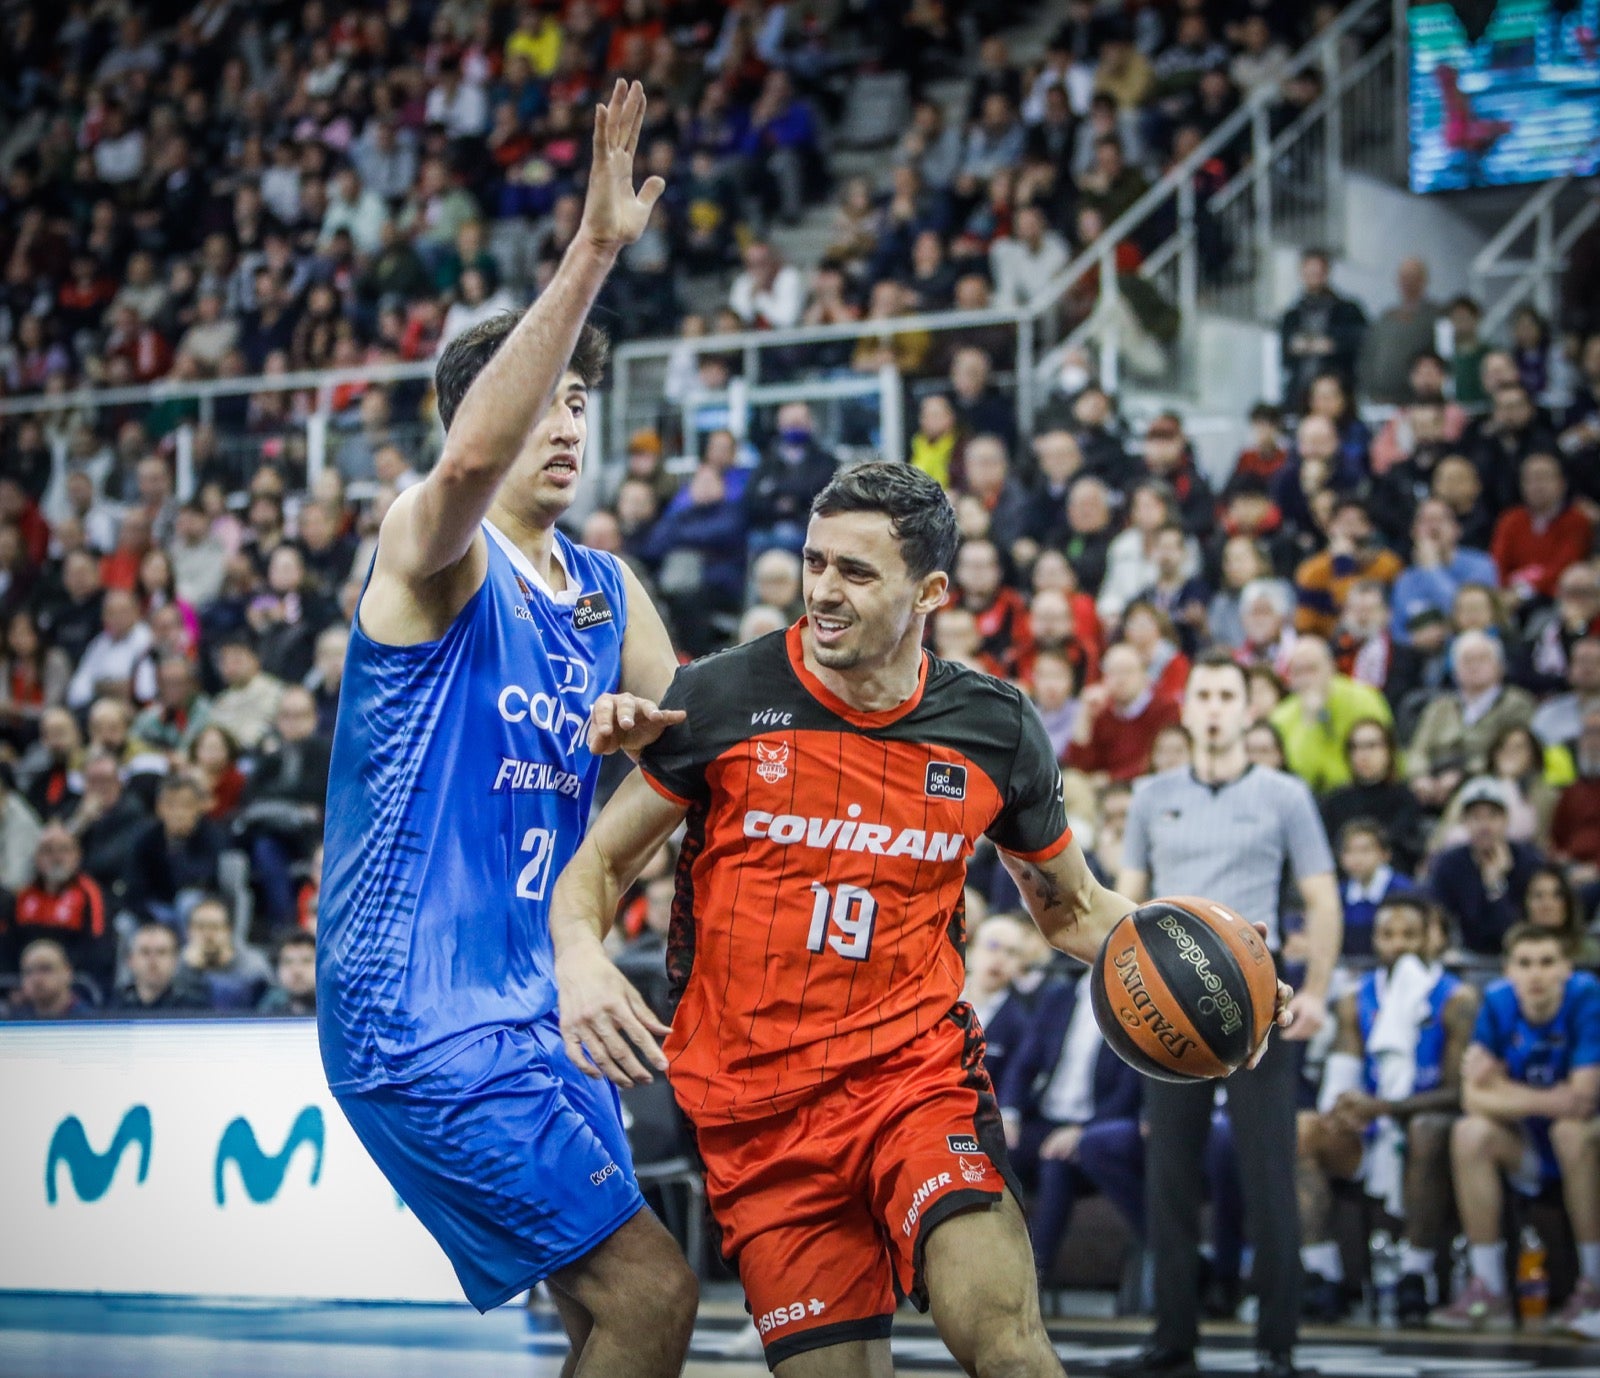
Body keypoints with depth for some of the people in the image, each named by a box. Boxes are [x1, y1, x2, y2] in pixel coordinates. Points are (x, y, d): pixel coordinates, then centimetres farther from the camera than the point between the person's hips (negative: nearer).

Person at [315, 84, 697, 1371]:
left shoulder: (609, 590, 15)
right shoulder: (432, 552, -10)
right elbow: (472, 455, -33)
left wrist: (636, 726, -5)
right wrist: (593, 252, -38)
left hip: (535, 1011, 9)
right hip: (421, 1015, -9)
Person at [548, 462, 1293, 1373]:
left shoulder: (995, 731, 2)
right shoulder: (723, 699, -5)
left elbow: (1072, 907, 17)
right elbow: (602, 862, 3)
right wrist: (580, 953, -20)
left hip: (919, 1068, 0)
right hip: (759, 1108, 0)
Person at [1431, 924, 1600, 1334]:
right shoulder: (1498, 1002, -7)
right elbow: (1474, 1099, -10)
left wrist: (1500, 1086, -15)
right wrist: (1548, 1100, -19)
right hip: (1526, 1151, 4)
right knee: (1470, 1133, -23)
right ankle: (1490, 1292, -18)